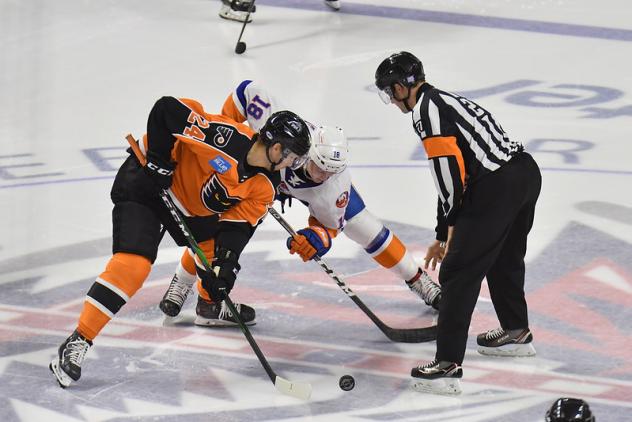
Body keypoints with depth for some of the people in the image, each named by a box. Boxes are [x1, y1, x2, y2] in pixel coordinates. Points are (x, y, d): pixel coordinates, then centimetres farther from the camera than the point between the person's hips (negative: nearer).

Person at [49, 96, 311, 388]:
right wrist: (159, 159, -24)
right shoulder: (227, 138, -32)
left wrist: (225, 263, -20)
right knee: (133, 263, -23)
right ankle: (78, 341, -23)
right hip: (144, 185, -8)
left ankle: (211, 303, 50)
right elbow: (166, 109, -29)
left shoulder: (265, 187, -8)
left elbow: (237, 224, -5)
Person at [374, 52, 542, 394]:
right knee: (504, 259, 31)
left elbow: (451, 170, -16)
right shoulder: (444, 102, 24)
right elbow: (452, 174, 28)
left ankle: (447, 366, -7)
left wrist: (451, 225, -5)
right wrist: (444, 236, 31)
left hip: (496, 188, -10)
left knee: (459, 273, -5)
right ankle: (517, 333, 51)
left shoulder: (427, 109, -6)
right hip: (527, 171, 10)